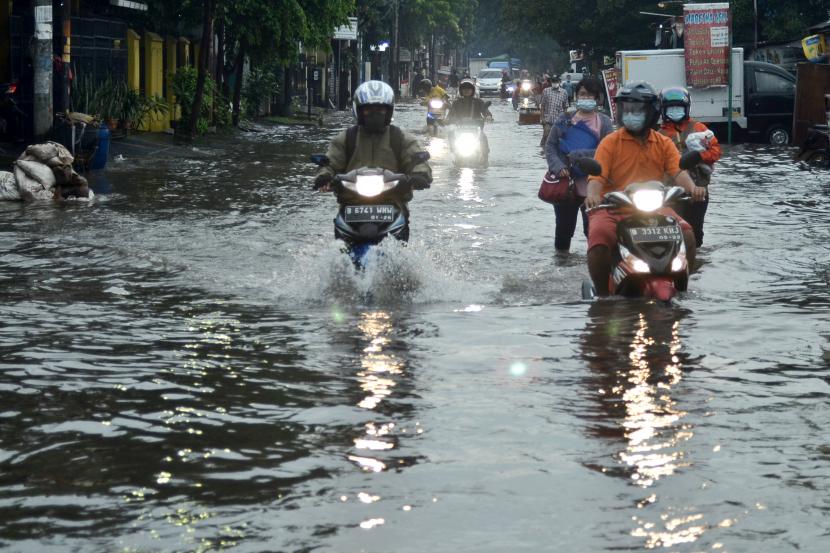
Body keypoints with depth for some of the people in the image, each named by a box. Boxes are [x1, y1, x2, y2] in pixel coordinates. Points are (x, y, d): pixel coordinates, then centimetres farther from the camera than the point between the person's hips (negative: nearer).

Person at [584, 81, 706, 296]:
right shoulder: (610, 143, 4)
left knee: (686, 234, -20)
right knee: (598, 240, -31)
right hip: (613, 208, -2)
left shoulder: (664, 144, 12)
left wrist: (692, 188, -25)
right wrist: (592, 195, -30)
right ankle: (602, 293, -11)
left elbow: (678, 171, -2)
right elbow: (597, 176, -7)